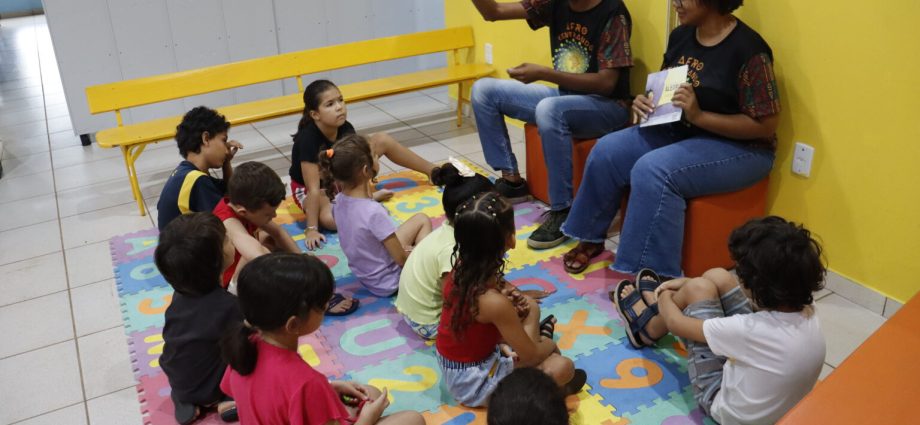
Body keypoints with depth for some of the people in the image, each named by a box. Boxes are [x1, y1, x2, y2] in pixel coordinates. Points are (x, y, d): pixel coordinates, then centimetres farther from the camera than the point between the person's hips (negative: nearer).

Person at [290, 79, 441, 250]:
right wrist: (311, 229, -35)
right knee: (328, 219, -39)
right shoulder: (308, 139, -36)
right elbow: (313, 189, -36)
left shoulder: (345, 129, -20)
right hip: (308, 187, -6)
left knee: (382, 140, -2)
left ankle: (434, 172, 10)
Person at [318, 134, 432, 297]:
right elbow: (401, 259, -24)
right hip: (387, 283, -7)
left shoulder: (339, 201, -11)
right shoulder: (374, 212, -33)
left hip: (364, 273, 8)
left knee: (422, 220, 17)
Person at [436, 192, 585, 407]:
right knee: (563, 367, -10)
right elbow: (531, 355, -19)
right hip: (474, 383, -8)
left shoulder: (461, 269, -13)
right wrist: (549, 345, 2)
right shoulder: (494, 302, -34)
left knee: (530, 307, 12)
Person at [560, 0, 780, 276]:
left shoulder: (748, 49, -18)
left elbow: (766, 126, -19)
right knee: (607, 151, -11)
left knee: (652, 170, -32)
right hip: (677, 131, 8)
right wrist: (645, 103, -7)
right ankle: (590, 238, 7)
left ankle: (655, 276, -25)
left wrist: (699, 115, -28)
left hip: (737, 147, -7)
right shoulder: (681, 35, 4)